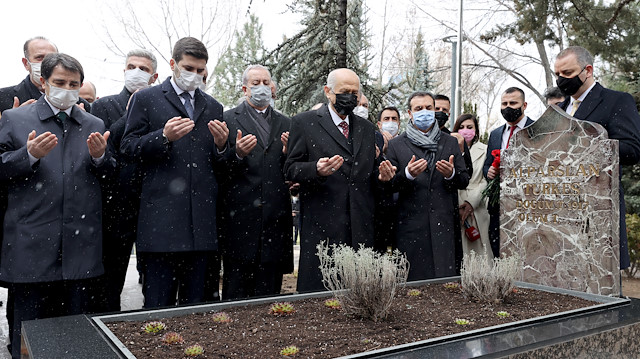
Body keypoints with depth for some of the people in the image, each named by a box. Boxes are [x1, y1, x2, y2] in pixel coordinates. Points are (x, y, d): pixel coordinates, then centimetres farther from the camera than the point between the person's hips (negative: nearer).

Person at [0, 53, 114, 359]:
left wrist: (99, 156, -10)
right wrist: (29, 155, -16)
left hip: (80, 242, 2)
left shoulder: (94, 126, 12)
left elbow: (109, 177, 11)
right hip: (31, 244, -2)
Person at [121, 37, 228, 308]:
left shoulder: (213, 107, 19)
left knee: (195, 302, 10)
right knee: (158, 304, 0)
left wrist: (221, 145, -3)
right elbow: (128, 147, 1)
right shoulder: (146, 99, 8)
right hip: (161, 215, -3)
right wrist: (164, 137, -15)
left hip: (201, 218, 4)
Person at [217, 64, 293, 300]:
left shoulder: (285, 124, 16)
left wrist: (288, 153, -6)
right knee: (236, 289, 3)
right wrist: (237, 154, -20)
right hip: (240, 216, -3)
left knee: (270, 288, 9)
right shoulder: (228, 119, 4)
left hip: (275, 217, 4)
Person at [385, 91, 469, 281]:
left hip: (444, 223, 2)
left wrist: (451, 174, -10)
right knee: (413, 279, 1)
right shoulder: (396, 145, 6)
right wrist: (407, 174, -16)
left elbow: (464, 181, 12)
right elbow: (390, 185, 2)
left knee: (446, 279, 3)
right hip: (411, 225, -1)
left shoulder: (450, 142, 14)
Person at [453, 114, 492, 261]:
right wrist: (456, 207, -7)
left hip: (477, 210, -1)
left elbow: (486, 180, -1)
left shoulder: (484, 151, 7)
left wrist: (471, 202, -12)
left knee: (478, 251, -2)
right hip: (453, 210, 1)